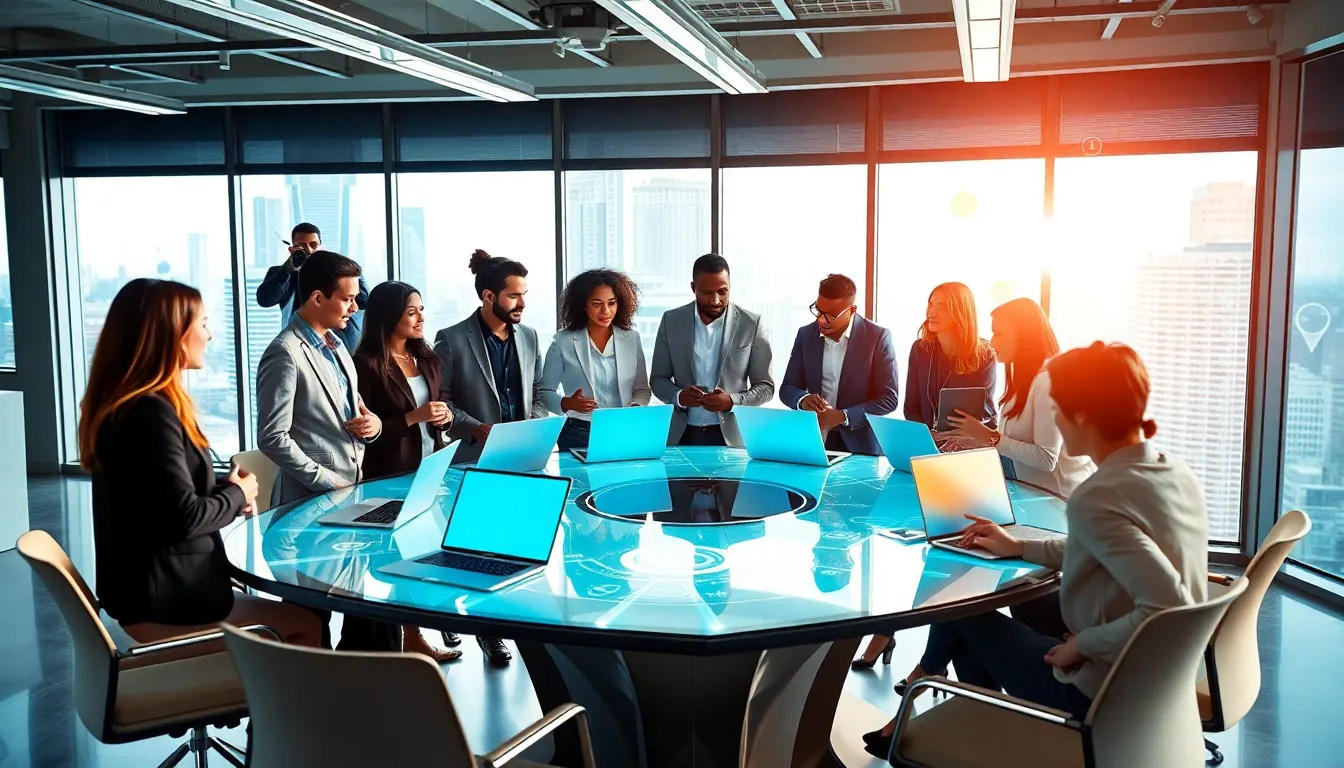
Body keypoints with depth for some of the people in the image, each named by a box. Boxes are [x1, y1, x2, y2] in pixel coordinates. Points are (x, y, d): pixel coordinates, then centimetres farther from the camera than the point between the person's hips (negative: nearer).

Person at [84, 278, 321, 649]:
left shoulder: (124, 406, 10)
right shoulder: (151, 412, -21)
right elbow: (183, 517, -23)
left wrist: (226, 491, 1)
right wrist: (237, 495, -5)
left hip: (148, 590, 10)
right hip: (162, 601, -10)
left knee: (287, 615, 14)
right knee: (306, 626, -2)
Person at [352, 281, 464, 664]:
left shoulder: (427, 359, 11)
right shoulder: (367, 365, -11)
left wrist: (446, 414, -3)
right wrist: (413, 417, -21)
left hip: (432, 467, 7)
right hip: (391, 476, -6)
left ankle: (415, 629, 22)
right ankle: (410, 635, 15)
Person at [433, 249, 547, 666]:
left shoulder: (528, 337, 10)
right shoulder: (452, 340, -6)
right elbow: (440, 400, -6)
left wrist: (535, 425, -2)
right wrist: (477, 428, -17)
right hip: (477, 460, -4)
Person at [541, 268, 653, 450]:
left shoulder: (631, 338, 4)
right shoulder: (563, 342, -4)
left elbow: (642, 389, 9)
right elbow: (544, 392, 0)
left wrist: (635, 408, -12)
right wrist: (566, 404, -19)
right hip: (577, 436, -2)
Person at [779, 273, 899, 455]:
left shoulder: (877, 337, -5)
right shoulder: (805, 334, 6)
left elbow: (889, 399, -6)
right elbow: (787, 389, 10)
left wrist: (842, 416, -17)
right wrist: (803, 399, -12)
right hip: (813, 441, 3)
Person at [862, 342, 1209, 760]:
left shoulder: (1094, 498, -26)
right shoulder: (1177, 474, 1)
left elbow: (1168, 607, -33)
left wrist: (1083, 644, -20)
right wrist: (1022, 548, 17)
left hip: (1102, 698, -8)